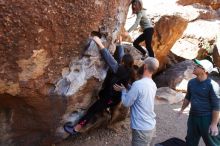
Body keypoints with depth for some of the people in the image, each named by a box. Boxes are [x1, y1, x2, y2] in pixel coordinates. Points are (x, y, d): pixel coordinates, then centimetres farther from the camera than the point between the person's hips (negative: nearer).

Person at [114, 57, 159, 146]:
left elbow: (126, 103, -13)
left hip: (142, 129, -8)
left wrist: (123, 90, 2)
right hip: (151, 127, 8)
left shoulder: (138, 84, -24)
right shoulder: (153, 85, 3)